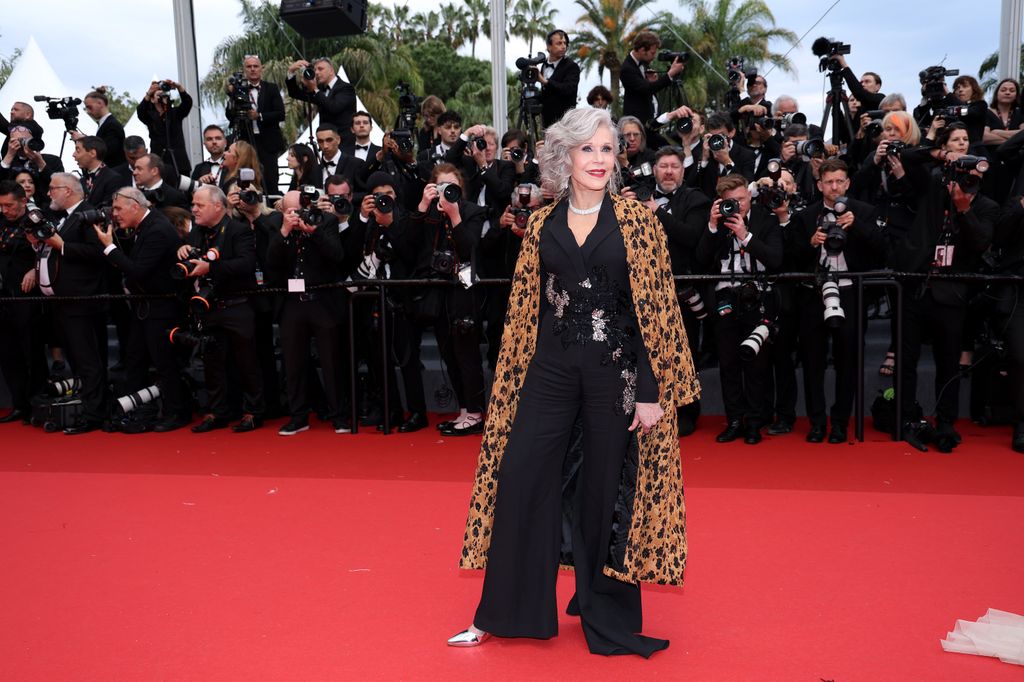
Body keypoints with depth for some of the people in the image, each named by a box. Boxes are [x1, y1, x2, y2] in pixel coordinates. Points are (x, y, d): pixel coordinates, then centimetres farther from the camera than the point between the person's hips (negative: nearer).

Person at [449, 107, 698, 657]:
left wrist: (651, 391, -10)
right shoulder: (542, 224, 7)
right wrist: (514, 379, 8)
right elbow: (525, 307, 10)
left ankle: (606, 612, 26)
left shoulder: (635, 221, -3)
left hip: (616, 370, -3)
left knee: (607, 490, 6)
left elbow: (656, 307, -6)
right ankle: (507, 611, 18)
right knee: (522, 482, 1)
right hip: (550, 369, 3)